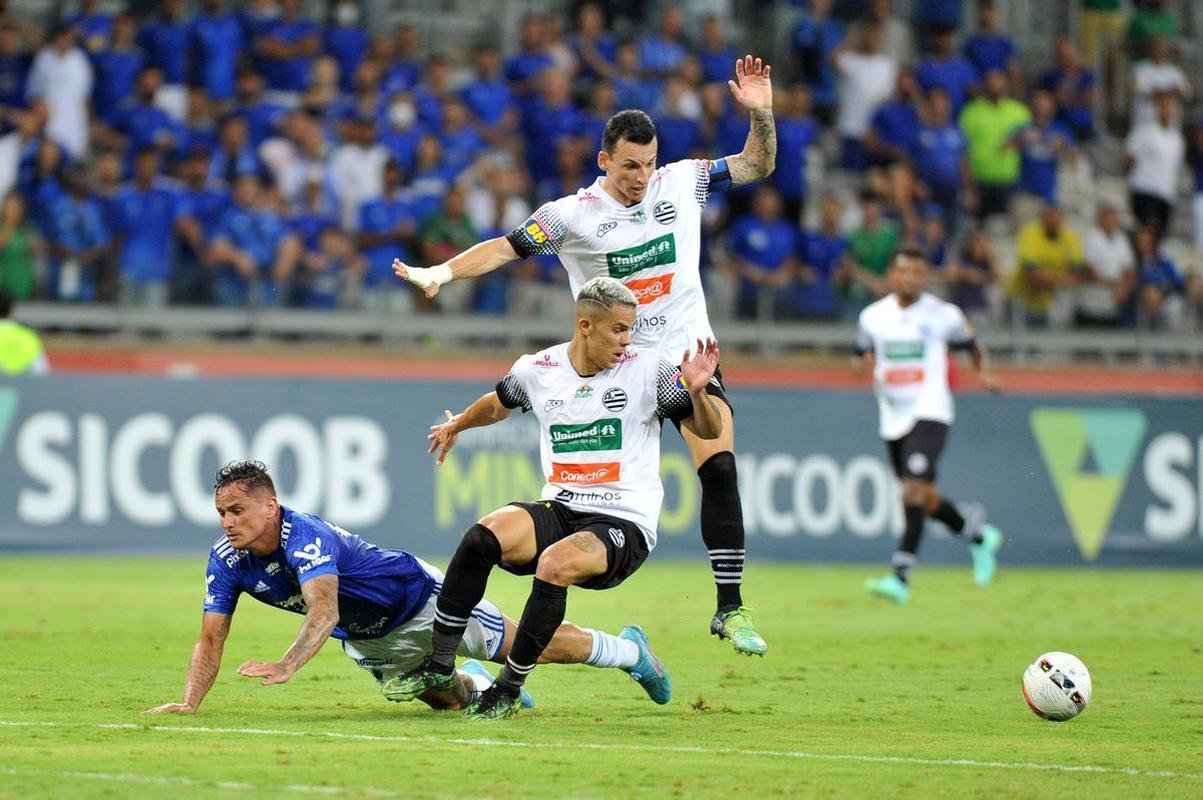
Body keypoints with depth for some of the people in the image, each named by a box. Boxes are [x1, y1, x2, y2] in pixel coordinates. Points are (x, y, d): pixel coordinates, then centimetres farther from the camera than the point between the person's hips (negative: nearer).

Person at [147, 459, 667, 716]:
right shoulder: (227, 560, -18)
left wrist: (286, 667, -67)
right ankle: (476, 682, 50)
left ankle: (629, 649, 27)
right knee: (453, 703, 15)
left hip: (421, 597, -6)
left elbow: (324, 610, -52)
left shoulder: (306, 536, -38)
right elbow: (211, 638, -15)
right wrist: (189, 703, -30)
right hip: (366, 641, 6)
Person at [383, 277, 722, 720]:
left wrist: (696, 391, -19)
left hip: (625, 522, -3)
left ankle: (509, 688, -19)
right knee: (484, 535, -26)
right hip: (558, 512, 3)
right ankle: (439, 665, -14)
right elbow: (500, 403, 29)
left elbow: (708, 430, 1)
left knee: (554, 564, -33)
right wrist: (457, 425, 45)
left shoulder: (647, 369, -3)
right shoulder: (538, 370, 5)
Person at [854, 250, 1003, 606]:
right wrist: (864, 364, -6)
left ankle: (900, 577, -26)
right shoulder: (873, 315, 7)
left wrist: (984, 372, -5)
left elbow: (971, 346, 13)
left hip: (930, 413, -5)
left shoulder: (942, 314, -1)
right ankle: (978, 536, 40)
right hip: (893, 417, 5)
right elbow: (861, 356, 18)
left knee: (914, 489, -21)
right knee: (925, 498, 13)